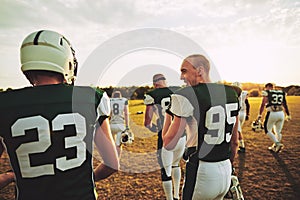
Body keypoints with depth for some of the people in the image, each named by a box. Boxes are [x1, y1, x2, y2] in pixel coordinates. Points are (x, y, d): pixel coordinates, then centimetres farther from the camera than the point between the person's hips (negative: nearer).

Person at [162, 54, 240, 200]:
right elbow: (234, 142, 12)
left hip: (201, 171, -7)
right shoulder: (231, 93, 4)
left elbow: (169, 144, -12)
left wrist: (168, 113, 0)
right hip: (226, 169, 7)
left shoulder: (186, 96, -16)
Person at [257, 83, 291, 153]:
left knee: (267, 130, 8)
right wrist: (288, 115, 31)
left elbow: (263, 105, -2)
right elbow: (285, 105, 21)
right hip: (281, 113, 6)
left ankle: (278, 144, -5)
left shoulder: (267, 93, 0)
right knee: (278, 131, 17)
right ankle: (275, 147, 28)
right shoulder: (281, 93, 15)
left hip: (272, 113, -5)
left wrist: (259, 115, 6)